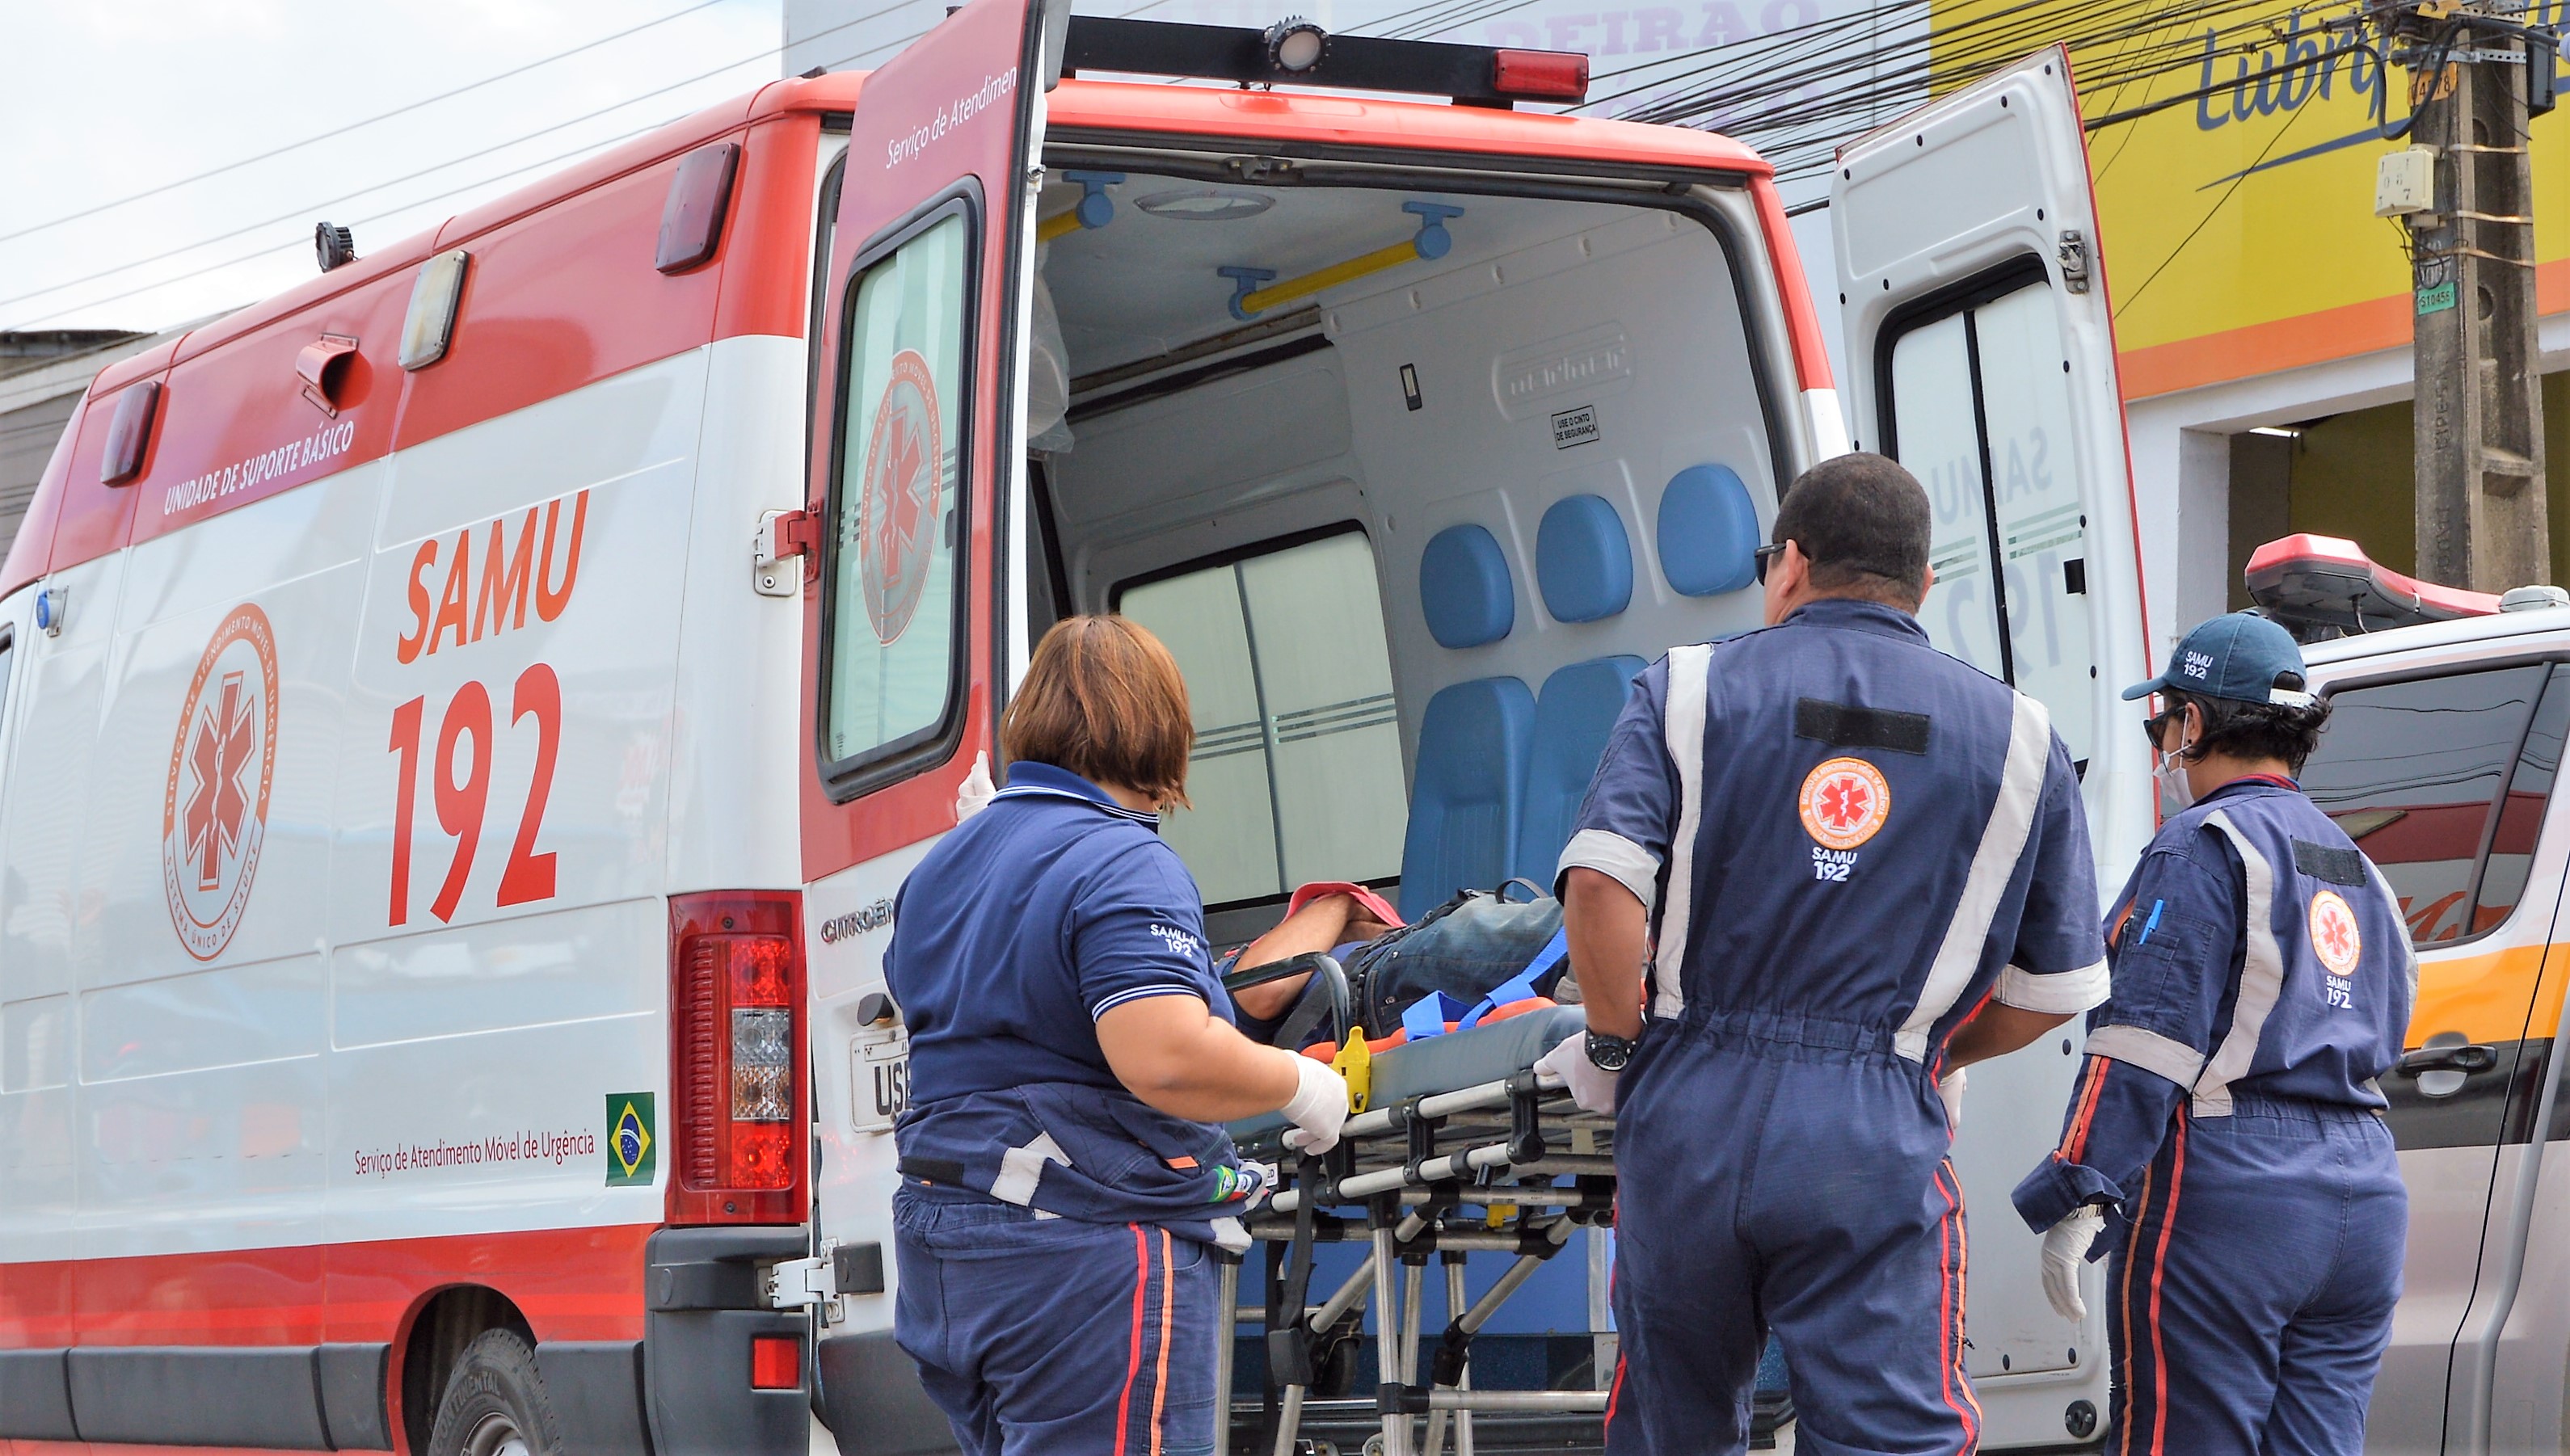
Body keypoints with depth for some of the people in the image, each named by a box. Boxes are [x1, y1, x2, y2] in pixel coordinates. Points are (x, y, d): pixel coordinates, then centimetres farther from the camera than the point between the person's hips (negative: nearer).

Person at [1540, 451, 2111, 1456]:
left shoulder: (1688, 692, 5)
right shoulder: (2018, 739, 9)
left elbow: (1600, 885, -11)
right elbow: (2057, 989, 9)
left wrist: (1617, 1047, 4)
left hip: (1690, 1114, 1)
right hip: (1877, 1142, -1)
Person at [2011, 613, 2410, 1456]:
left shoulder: (2205, 845, -6)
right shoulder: (2359, 872, 22)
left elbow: (2147, 1041, -15)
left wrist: (2075, 1196, -19)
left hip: (2226, 1199, -8)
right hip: (2366, 1204, 8)